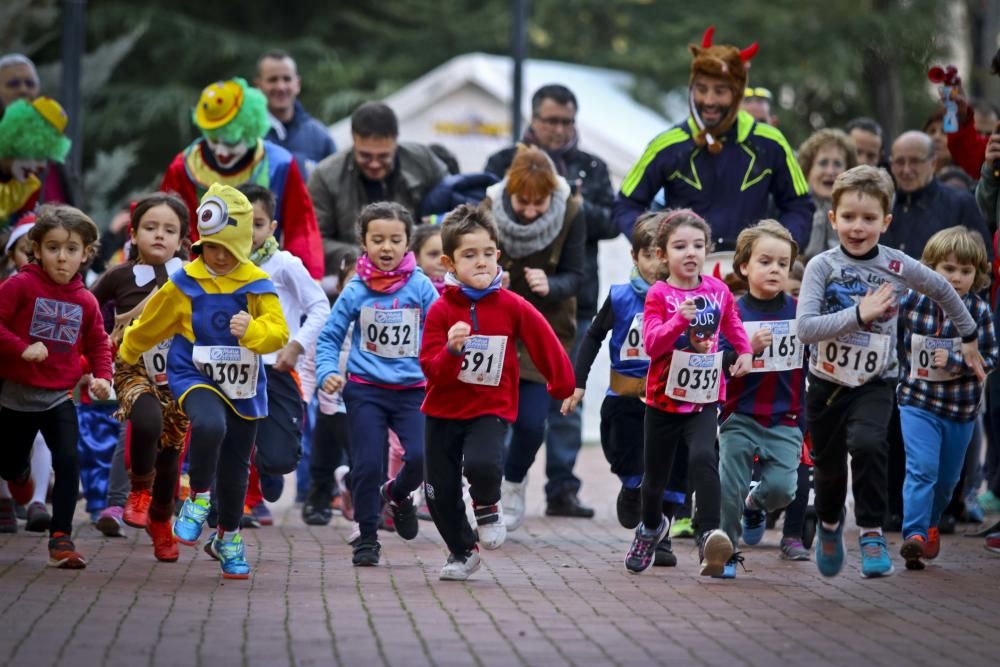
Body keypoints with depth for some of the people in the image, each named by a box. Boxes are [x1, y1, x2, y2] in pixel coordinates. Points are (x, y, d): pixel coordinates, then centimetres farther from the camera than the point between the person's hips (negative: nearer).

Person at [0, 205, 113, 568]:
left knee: (68, 462, -16)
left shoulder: (85, 301, 0)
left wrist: (102, 376, -6)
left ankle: (61, 537, -8)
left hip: (59, 398, 1)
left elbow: (98, 343, 10)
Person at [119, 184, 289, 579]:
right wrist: (125, 357, 21)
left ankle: (228, 538, 34)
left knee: (236, 465, 12)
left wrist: (252, 331, -37)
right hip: (194, 377, -2)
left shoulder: (257, 286, -7)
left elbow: (278, 332, -16)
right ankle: (199, 498, -11)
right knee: (209, 425, -35)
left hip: (243, 386, 2)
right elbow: (149, 325, 7)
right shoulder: (184, 285, -7)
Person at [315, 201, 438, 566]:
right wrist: (327, 371, -10)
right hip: (365, 389, 0)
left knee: (421, 457, -15)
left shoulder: (421, 287, -2)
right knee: (367, 464, -2)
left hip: (412, 389, 0)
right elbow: (330, 337, 5)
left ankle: (397, 493, 20)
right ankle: (367, 537, 15)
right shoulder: (355, 290, -1)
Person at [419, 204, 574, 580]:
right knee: (441, 492, 5)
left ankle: (488, 508, 5)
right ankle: (462, 552, 30)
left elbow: (544, 342, 4)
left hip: (491, 408, -2)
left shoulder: (512, 307, -8)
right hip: (444, 410, 2)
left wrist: (562, 386, 11)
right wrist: (452, 350, -31)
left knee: (481, 464, -29)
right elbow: (431, 369, -12)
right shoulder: (441, 311, -9)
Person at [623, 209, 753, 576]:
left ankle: (710, 534, -33)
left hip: (704, 398, 0)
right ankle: (651, 526, 44)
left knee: (703, 457, -26)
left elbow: (732, 324, 20)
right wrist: (679, 319, -34)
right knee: (655, 474, 13)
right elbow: (651, 344, -20)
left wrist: (744, 352, 5)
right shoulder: (659, 295, -9)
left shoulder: (717, 290, 0)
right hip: (664, 397, 0)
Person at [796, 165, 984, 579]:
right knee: (828, 466, 14)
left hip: (875, 384, -1)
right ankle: (829, 525, 46)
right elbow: (805, 328, -23)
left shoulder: (897, 266, -8)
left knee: (867, 444, -29)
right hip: (827, 383, 1)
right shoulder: (822, 267, -12)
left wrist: (968, 337, 21)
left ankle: (871, 532, -14)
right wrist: (858, 314, -31)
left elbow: (942, 290, 12)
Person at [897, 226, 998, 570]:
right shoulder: (911, 300, -8)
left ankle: (930, 523, 40)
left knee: (947, 476, 17)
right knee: (922, 468, -17)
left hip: (961, 409, 2)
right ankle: (914, 533, -21)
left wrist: (955, 360, -22)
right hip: (918, 402, -2)